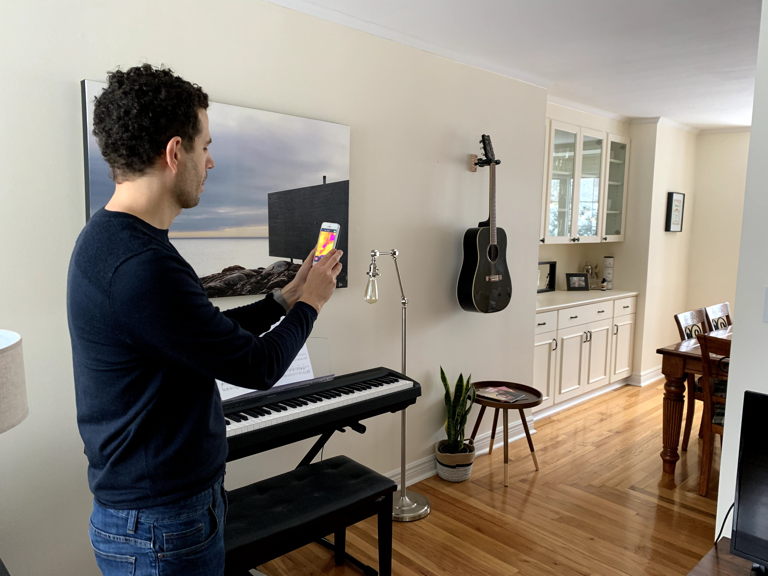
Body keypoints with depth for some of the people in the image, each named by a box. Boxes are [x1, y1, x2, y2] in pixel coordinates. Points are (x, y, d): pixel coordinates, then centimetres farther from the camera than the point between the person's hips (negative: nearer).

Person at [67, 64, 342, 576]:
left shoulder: (115, 241, 3)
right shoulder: (141, 264, -30)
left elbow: (214, 336, 11)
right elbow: (258, 367, -21)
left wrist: (287, 298, 13)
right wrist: (311, 303, -4)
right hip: (160, 526, -9)